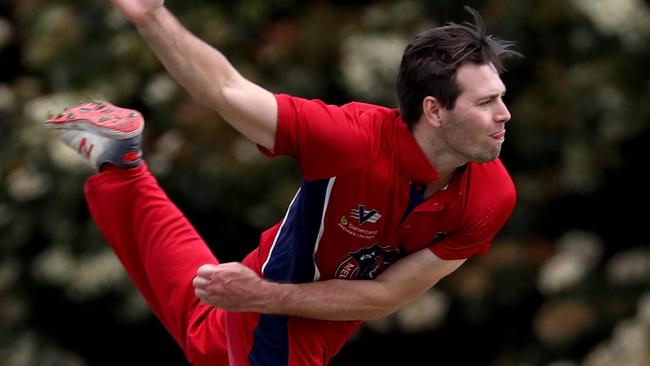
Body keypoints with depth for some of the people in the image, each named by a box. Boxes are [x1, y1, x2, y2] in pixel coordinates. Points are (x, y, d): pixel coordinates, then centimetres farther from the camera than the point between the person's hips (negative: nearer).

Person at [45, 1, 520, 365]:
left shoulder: (492, 197, -28)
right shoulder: (359, 136, -40)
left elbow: (385, 297, -22)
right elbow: (228, 93, -34)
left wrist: (266, 297, -29)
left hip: (330, 325, 5)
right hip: (274, 327, -5)